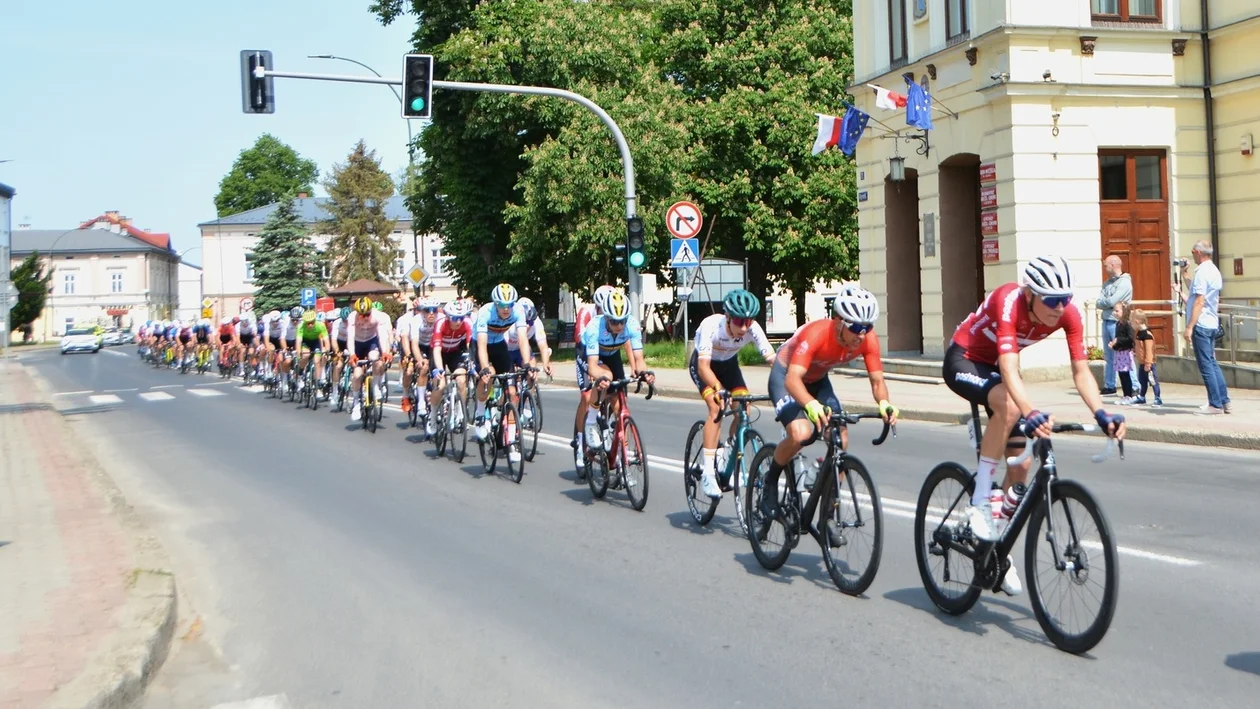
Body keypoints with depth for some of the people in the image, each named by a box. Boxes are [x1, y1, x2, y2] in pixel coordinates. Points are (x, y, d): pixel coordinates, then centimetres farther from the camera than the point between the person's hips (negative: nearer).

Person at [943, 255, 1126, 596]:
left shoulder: (1068, 313, -20)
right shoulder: (1008, 303, -36)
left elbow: (1081, 370, -21)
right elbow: (1009, 370, -47)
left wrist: (1102, 414, -38)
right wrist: (1032, 414, -62)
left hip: (995, 365, 6)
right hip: (963, 361, -6)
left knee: (1021, 466, 0)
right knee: (1008, 405, -39)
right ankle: (979, 503, -26)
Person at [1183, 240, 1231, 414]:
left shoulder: (1202, 272, -15)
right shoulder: (1214, 271, 14)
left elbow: (1199, 302, -21)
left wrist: (1189, 327, -21)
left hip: (1201, 324, -9)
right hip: (1212, 323, 9)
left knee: (1206, 365, -5)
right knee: (1212, 363, 14)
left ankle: (1215, 404, -3)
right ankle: (1224, 401, 14)